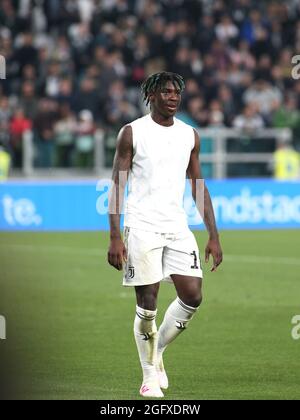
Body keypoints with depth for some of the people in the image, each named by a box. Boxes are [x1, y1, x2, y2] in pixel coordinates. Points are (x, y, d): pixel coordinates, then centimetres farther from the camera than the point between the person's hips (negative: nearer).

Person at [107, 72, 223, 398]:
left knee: (192, 296, -5)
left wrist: (214, 236, 8)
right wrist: (115, 238, -12)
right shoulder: (132, 133, -3)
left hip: (177, 227, 4)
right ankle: (149, 376, 9)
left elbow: (199, 188, 14)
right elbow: (117, 186, -4)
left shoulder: (190, 135, 10)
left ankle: (157, 351, 18)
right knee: (147, 303, -3)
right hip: (142, 228, -4)